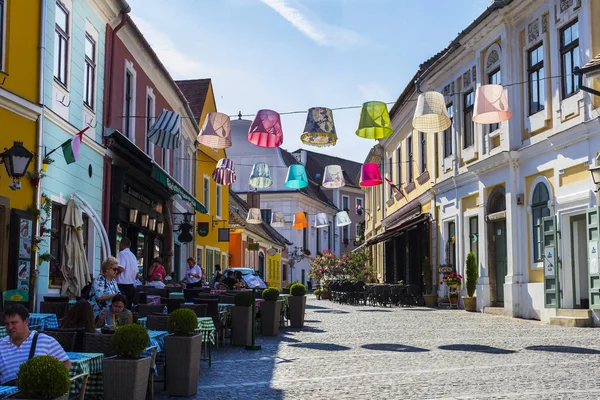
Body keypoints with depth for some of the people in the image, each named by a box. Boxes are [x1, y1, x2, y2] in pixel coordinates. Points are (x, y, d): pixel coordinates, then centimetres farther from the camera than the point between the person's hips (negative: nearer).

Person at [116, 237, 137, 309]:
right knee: (128, 306, 9)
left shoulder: (122, 253, -9)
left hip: (122, 285, -8)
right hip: (131, 285, 8)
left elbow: (121, 268, -22)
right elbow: (136, 273, 17)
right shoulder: (133, 255, 15)